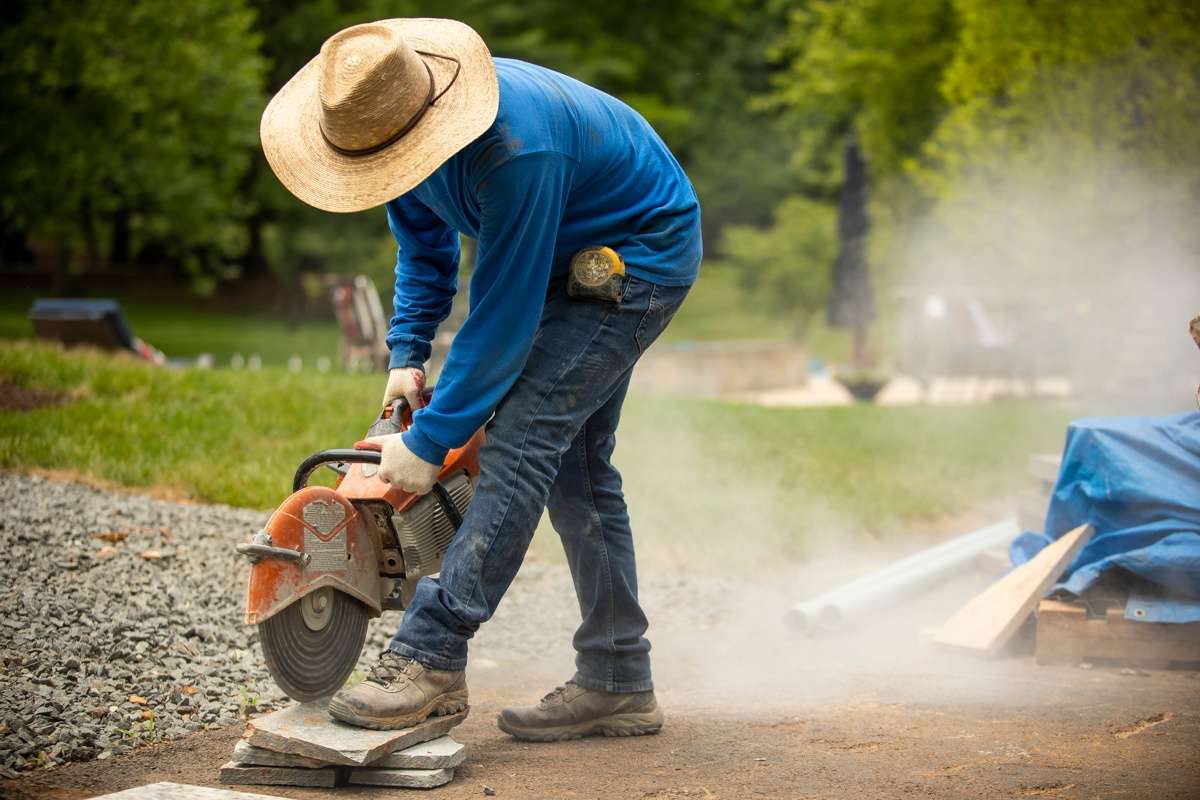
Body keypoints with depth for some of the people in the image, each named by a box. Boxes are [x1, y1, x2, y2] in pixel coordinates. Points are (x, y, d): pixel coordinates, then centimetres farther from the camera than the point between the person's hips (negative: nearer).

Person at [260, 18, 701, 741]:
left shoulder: (516, 151, -37)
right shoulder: (398, 122, -9)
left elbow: (503, 317, -31)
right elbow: (425, 245, 10)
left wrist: (430, 442, -25)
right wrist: (408, 354, -1)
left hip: (641, 255, -9)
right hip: (574, 260, 9)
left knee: (525, 436, -19)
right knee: (575, 463, 8)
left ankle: (430, 659, -20)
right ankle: (618, 686, 13)